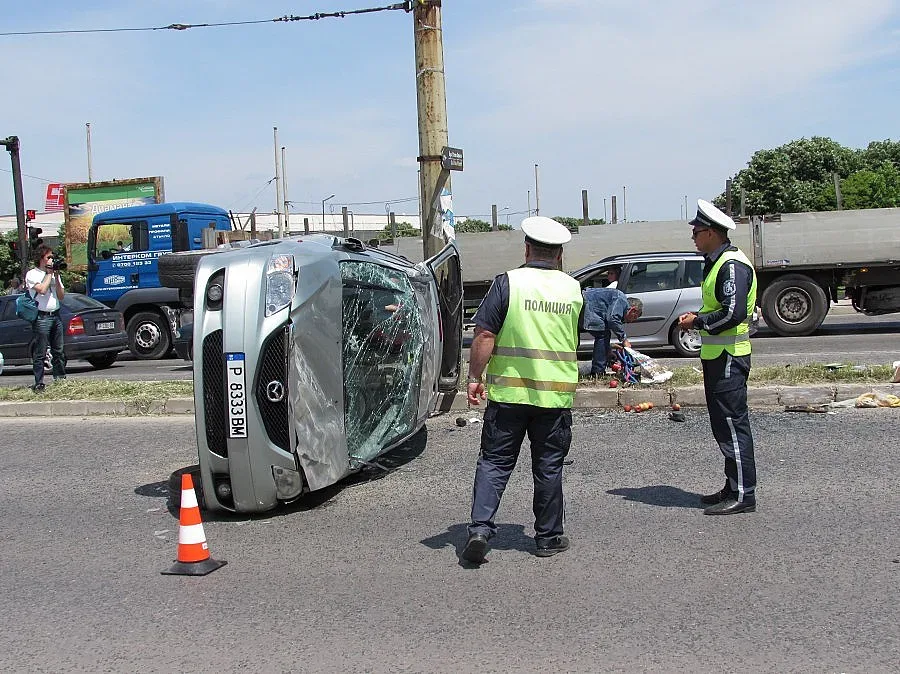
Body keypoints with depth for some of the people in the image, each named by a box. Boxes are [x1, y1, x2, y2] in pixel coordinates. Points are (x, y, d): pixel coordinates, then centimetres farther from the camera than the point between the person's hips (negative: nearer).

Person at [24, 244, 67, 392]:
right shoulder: (32, 274, -1)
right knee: (39, 354, -3)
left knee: (58, 351, 9)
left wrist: (56, 277, 1)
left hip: (55, 315, 6)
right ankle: (39, 384, -2)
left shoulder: (54, 273, 16)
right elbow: (42, 289, -18)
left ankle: (60, 379, 15)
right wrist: (49, 274, -6)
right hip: (41, 317, -6)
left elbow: (61, 296, 11)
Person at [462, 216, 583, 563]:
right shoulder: (574, 289, 5)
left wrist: (475, 377, -4)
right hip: (556, 394, 2)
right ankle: (548, 537, 20)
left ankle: (480, 527, -3)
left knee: (494, 461, 7)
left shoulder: (508, 282, -6)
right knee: (548, 467, 11)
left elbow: (484, 335, -11)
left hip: (508, 391, -2)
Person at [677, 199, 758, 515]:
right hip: (717, 356, 11)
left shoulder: (732, 265, -16)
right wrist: (696, 318, 8)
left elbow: (733, 313, -26)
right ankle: (734, 488, 23)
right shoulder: (717, 263, 16)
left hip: (728, 359, -11)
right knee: (724, 425, 15)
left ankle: (743, 495, 0)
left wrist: (697, 321, -14)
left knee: (732, 425, -6)